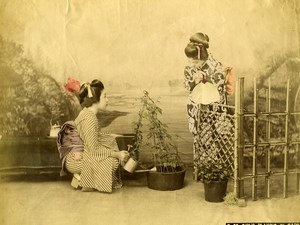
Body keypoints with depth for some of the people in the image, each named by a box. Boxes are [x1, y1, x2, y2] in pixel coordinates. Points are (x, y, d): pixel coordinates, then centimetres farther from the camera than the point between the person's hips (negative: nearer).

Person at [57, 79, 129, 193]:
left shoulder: (86, 113, 8)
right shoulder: (90, 118, -22)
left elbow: (94, 142, 12)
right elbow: (94, 150, -23)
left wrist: (117, 153, 6)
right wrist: (117, 154, -14)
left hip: (73, 156, 10)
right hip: (75, 159, -10)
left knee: (110, 140, 8)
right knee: (113, 162, -18)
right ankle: (81, 177, -3)